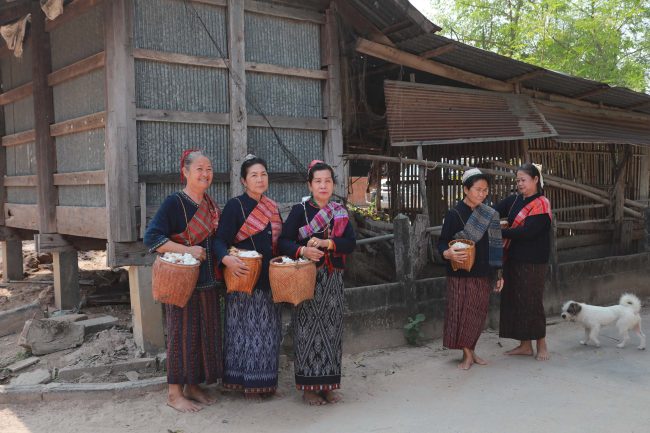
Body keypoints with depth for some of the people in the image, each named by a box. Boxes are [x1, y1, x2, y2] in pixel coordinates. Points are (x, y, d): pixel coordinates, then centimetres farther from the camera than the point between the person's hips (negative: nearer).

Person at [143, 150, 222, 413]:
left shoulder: (211, 206, 10)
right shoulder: (174, 203, -11)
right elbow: (151, 238, -18)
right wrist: (187, 250, -24)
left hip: (206, 281, 7)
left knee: (205, 331, 10)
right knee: (182, 332, 0)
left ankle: (192, 385, 25)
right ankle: (174, 393, 13)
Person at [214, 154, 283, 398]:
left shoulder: (272, 208, 13)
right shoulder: (235, 206, -7)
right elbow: (220, 240, -14)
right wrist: (227, 259, -33)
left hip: (268, 280, 6)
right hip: (244, 278, -6)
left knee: (268, 330, 11)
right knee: (245, 329, -2)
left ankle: (265, 380, 23)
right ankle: (245, 381, 9)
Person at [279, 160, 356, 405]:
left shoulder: (340, 213, 9)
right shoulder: (300, 210, -1)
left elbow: (350, 243, -3)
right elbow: (284, 241, -9)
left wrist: (327, 243, -19)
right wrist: (302, 251, -27)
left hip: (333, 279, 4)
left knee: (331, 327, 7)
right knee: (308, 328, -2)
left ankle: (328, 384, 19)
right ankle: (308, 386, 8)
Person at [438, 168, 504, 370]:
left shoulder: (489, 215, 7)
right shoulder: (454, 214, -7)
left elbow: (494, 246, 11)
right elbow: (442, 242, -8)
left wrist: (498, 274, 9)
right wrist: (449, 253, -30)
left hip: (483, 274, 4)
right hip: (461, 274, -4)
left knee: (478, 313, 9)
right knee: (462, 312, -1)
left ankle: (471, 350, 22)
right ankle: (467, 354, 10)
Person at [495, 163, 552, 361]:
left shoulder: (541, 204, -10)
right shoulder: (515, 200, 10)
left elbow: (526, 231, -20)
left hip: (532, 262, -7)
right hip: (513, 259, 7)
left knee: (532, 301, -1)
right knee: (515, 300, 9)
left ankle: (541, 345, 15)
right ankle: (525, 345, 21)